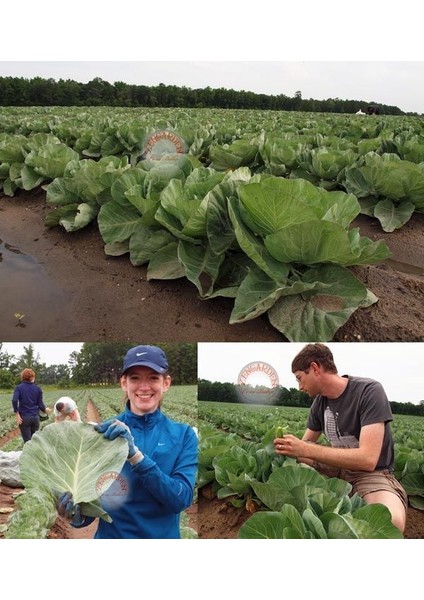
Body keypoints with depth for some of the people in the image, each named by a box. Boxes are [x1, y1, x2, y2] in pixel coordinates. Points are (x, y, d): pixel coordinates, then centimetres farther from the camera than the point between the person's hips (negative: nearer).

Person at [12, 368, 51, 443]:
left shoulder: (19, 388, 0)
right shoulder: (38, 389, 3)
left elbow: (14, 400, -17)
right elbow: (40, 404, 2)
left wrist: (17, 414, -11)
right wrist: (46, 409, 22)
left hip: (24, 418, -1)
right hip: (35, 417, 1)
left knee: (27, 441, 1)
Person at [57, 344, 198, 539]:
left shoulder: (183, 435, -10)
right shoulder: (103, 432, -10)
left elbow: (182, 499, -21)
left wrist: (135, 455, -32)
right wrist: (78, 515, -28)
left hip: (162, 536, 0)